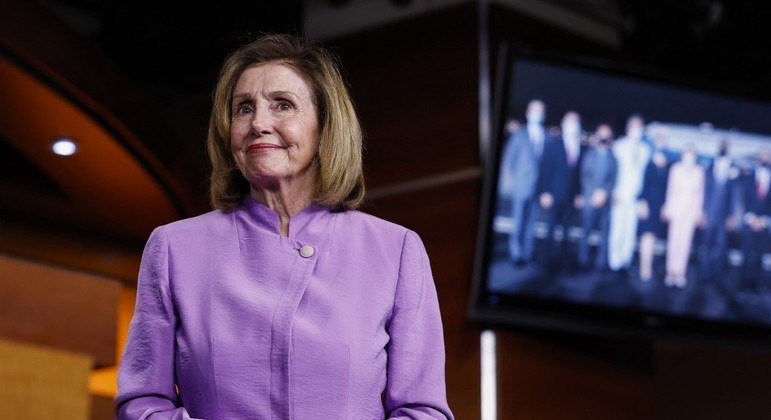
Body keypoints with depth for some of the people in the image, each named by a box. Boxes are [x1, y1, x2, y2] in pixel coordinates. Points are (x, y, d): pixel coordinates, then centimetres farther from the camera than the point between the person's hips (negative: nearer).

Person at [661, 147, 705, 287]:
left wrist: (698, 211, 5)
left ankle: (680, 272, 1)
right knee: (673, 239, -1)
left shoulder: (698, 172, 2)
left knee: (685, 240, -3)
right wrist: (668, 207, 7)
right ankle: (671, 271, 4)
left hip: (690, 209, 0)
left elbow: (700, 192, 7)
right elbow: (670, 188, 7)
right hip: (676, 206, 0)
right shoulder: (676, 169, 2)